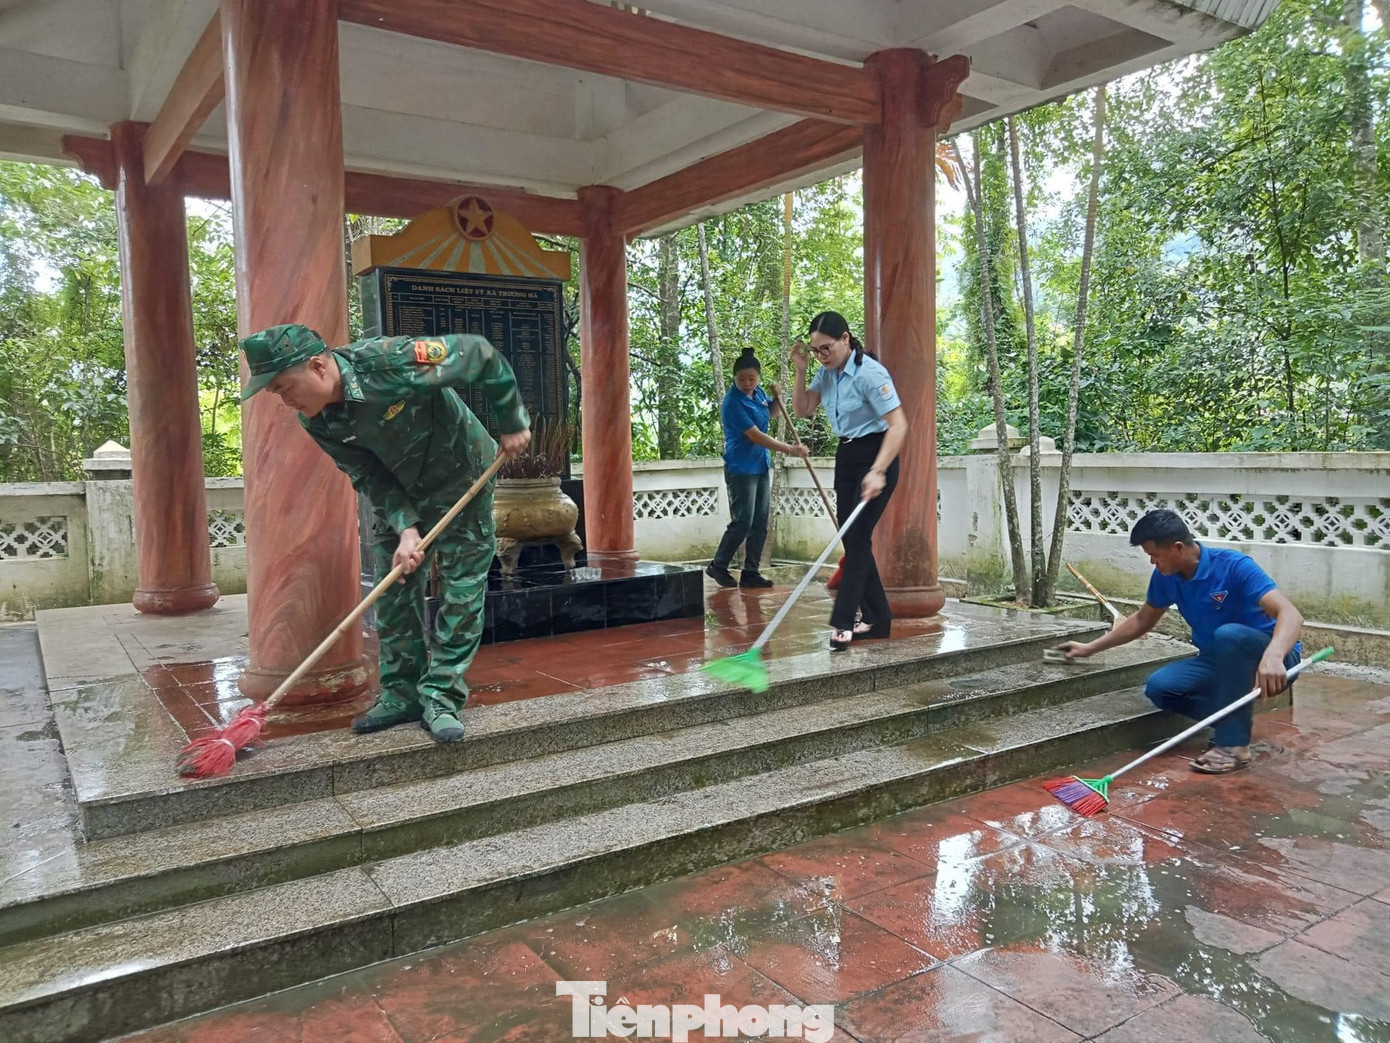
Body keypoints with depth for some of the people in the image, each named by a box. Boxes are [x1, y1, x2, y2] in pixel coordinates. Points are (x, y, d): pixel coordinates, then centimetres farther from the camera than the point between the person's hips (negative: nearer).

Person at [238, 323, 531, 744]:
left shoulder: (391, 363, -35)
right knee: (394, 593, 5)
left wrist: (512, 422, -18)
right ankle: (402, 693, 17)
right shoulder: (316, 421, -15)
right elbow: (369, 477, -11)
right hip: (397, 492, 5)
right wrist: (405, 528, -26)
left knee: (462, 589, -5)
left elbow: (481, 354, -25)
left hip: (460, 480, -5)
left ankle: (441, 697, 3)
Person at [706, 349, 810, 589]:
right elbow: (756, 436, -22)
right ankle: (717, 565, 12)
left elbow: (770, 413, 25)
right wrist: (789, 449, -21)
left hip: (761, 466, 8)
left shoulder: (758, 392, 5)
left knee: (760, 524, 7)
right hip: (741, 469, -8)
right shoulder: (733, 403, -19)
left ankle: (750, 572, 14)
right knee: (743, 522, -6)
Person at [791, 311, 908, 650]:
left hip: (876, 455, -8)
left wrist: (877, 472, -33)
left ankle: (842, 623, -8)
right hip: (846, 456, 8)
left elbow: (898, 424, -25)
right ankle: (877, 619, 15)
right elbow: (803, 410, 11)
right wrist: (801, 371, -4)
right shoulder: (827, 371, 3)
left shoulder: (869, 373, -21)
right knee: (851, 538, 7)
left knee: (857, 536, -11)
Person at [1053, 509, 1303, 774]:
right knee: (1159, 687, -19)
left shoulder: (1234, 566, -25)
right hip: (1220, 662, 6)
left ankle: (1234, 744, -26)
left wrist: (1273, 656, -56)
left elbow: (1290, 613, -36)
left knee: (1229, 634, -38)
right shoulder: (1165, 577, -4)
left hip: (1272, 661, -6)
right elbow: (1142, 621, 13)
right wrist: (1091, 648, 14)